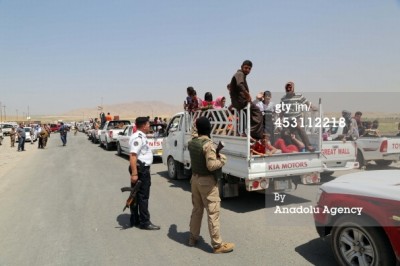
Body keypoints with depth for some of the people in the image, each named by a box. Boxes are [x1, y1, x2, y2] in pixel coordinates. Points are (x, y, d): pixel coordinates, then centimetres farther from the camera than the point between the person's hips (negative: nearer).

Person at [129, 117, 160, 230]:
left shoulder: (141, 136, 14)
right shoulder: (138, 138, -19)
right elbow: (133, 156, -27)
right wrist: (134, 173, -30)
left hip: (143, 169, 10)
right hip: (140, 169, -10)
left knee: (136, 194, 16)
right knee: (143, 196, -3)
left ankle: (135, 220, 27)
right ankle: (145, 222, 6)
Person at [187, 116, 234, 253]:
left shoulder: (191, 143, 4)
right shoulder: (208, 144, -21)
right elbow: (211, 166, -24)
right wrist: (222, 159, -9)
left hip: (195, 179, 8)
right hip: (207, 181, -8)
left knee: (196, 209, 19)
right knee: (213, 212, 0)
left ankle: (193, 238, 30)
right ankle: (217, 245, 8)